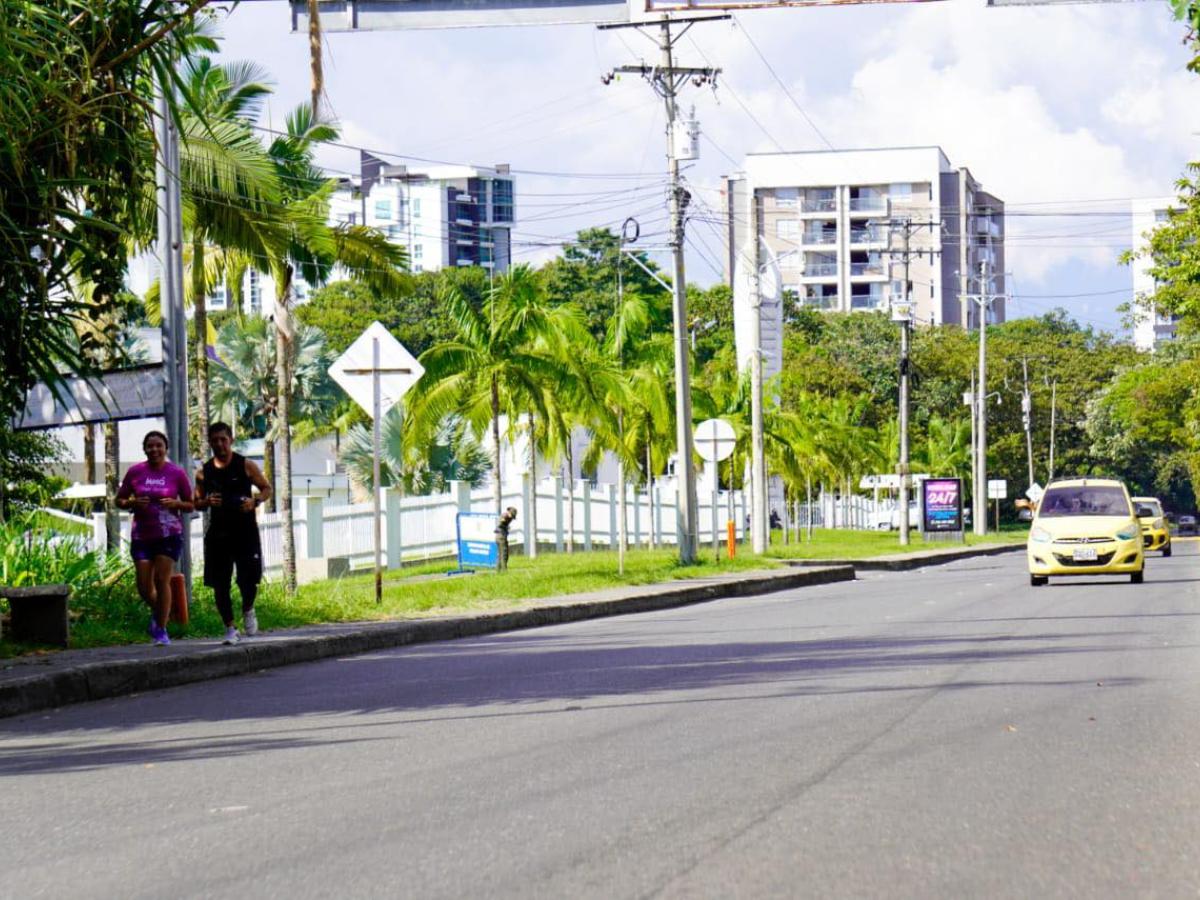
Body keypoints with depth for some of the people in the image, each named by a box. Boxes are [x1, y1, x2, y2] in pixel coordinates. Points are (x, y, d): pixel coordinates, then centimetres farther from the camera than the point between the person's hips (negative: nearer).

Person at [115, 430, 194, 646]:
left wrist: (175, 503, -14)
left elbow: (190, 505, 7)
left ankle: (161, 630, 3)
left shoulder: (177, 473, 0)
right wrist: (133, 502, -11)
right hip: (141, 535, 2)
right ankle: (157, 611, 31)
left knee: (162, 580, -7)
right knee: (144, 586, 0)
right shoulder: (135, 472, 3)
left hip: (169, 534, -2)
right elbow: (119, 500, 10)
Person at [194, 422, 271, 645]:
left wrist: (255, 501, -15)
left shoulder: (245, 465, 1)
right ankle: (230, 628, 13)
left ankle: (248, 610, 24)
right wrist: (207, 502, -9)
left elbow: (267, 489, 5)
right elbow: (196, 502, 14)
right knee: (219, 584, 0)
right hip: (217, 532, 2)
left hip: (245, 529, -2)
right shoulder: (204, 472, 8)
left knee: (248, 580, -8)